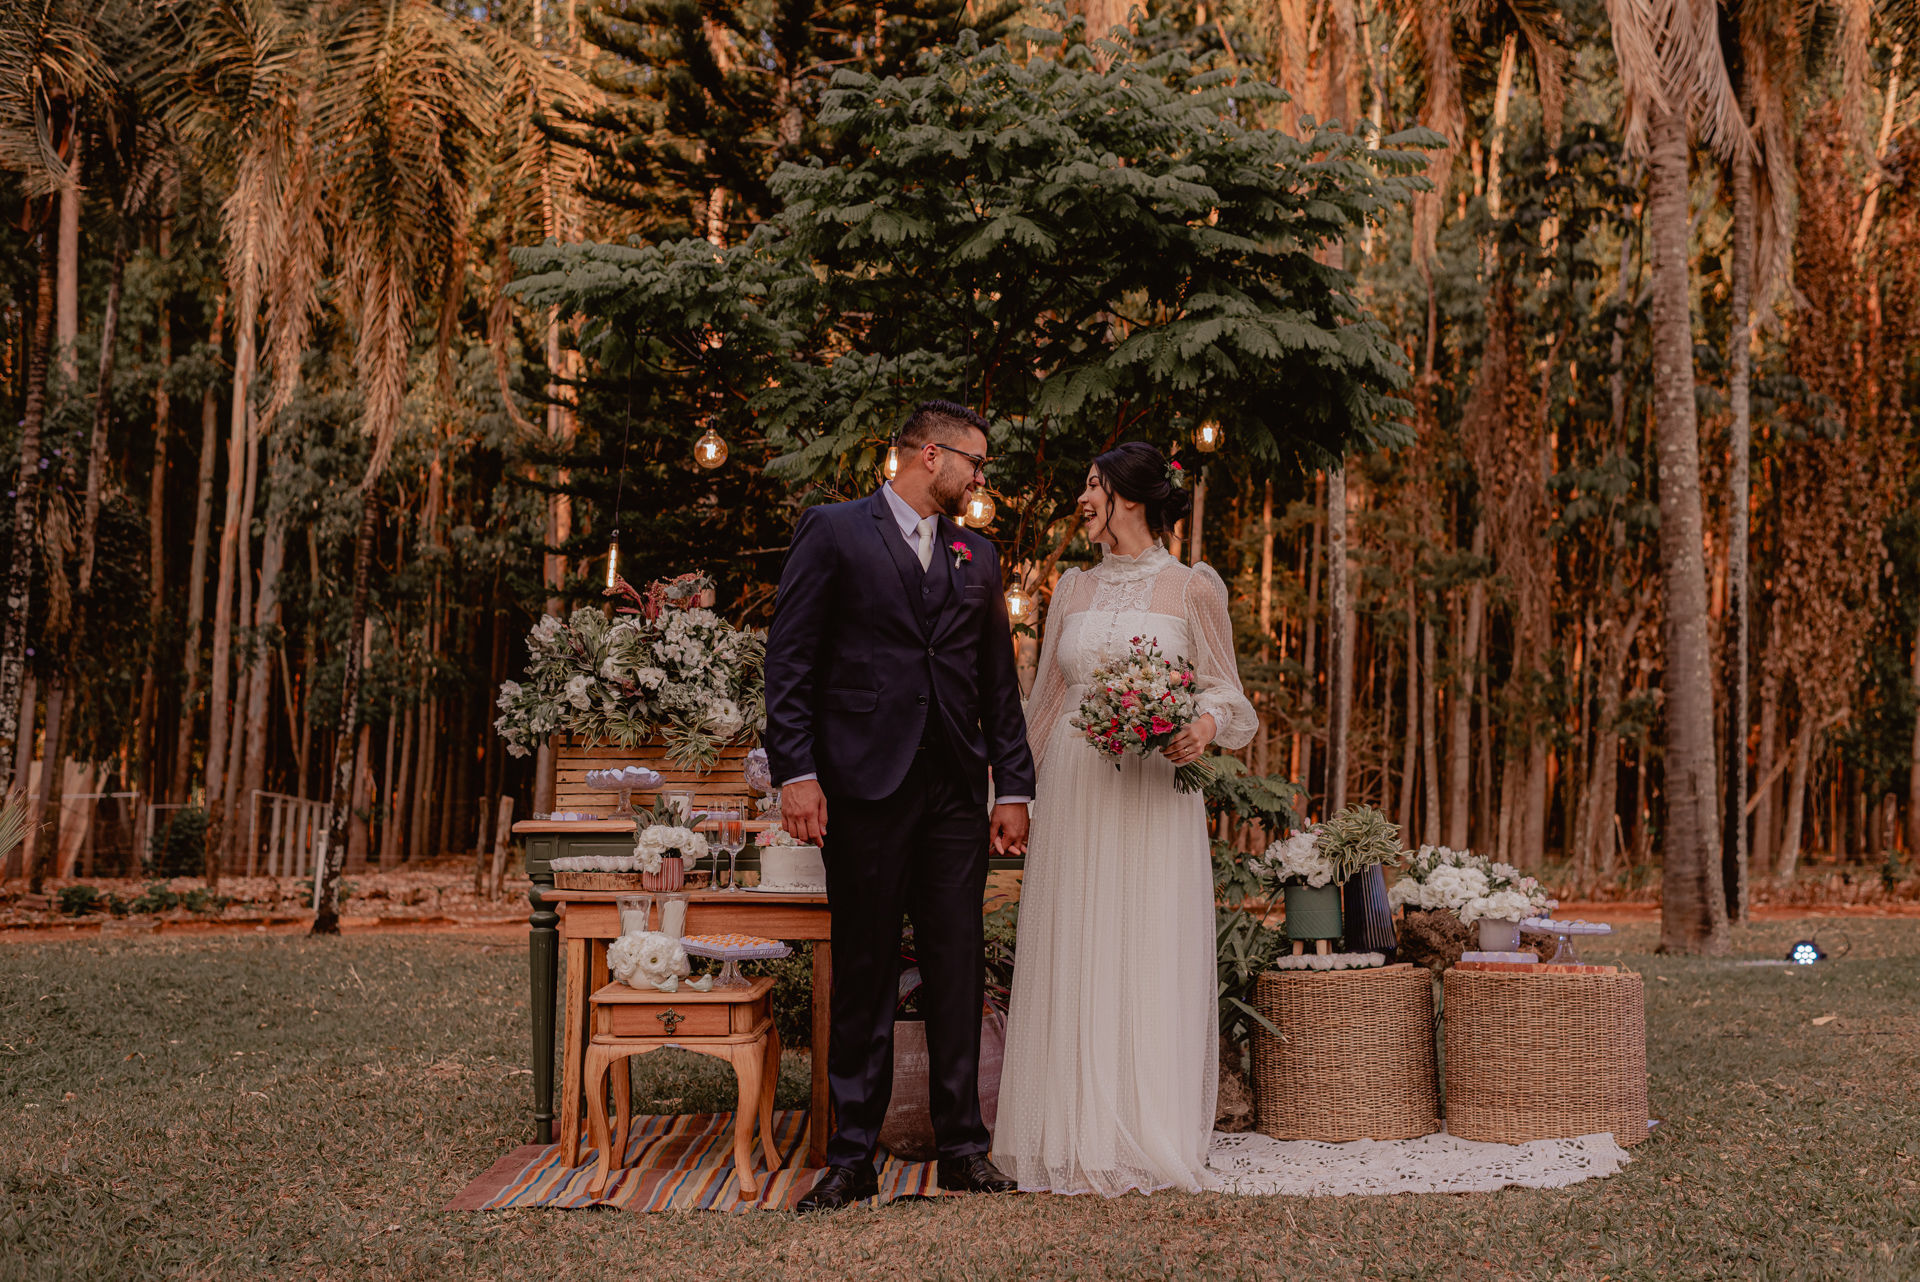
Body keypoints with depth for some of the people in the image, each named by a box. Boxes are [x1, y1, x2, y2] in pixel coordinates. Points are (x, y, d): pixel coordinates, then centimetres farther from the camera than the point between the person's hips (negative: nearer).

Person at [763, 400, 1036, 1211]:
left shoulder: (977, 557, 17)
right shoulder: (834, 532, 2)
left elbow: (999, 682, 16)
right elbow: (790, 661, -3)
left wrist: (1014, 788, 9)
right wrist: (795, 772, -12)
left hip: (956, 791, 4)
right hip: (864, 784, -4)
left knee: (958, 969, 5)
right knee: (864, 974, 1)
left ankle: (962, 1148, 14)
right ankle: (851, 1158, 9)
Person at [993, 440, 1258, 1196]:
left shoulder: (1192, 588, 1)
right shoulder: (1073, 590, 13)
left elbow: (1223, 687, 4)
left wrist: (1205, 725, -19)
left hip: (1153, 797, -3)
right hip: (1073, 791, 4)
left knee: (1151, 958, -1)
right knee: (1072, 960, 3)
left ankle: (1150, 1141, 9)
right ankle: (1076, 1142, 12)